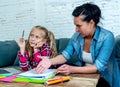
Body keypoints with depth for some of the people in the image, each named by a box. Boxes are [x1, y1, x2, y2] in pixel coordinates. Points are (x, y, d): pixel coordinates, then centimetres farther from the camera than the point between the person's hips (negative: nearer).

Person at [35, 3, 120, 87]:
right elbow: (65, 55, -5)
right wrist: (50, 61, -25)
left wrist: (72, 69, -35)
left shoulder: (107, 37, -21)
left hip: (104, 78, -4)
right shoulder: (77, 35, -5)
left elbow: (98, 67, -26)